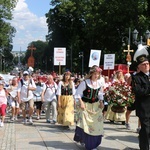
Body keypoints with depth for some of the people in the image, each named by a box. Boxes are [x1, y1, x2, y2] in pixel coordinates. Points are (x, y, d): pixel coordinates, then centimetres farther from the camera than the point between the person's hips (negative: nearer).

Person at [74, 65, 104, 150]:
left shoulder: (99, 83, 0)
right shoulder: (85, 82, -16)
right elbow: (78, 93, -12)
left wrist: (101, 102, 0)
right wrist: (81, 103, -19)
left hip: (96, 105, 5)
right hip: (86, 105, -5)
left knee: (96, 124, 6)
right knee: (84, 123, -6)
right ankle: (82, 139, 17)